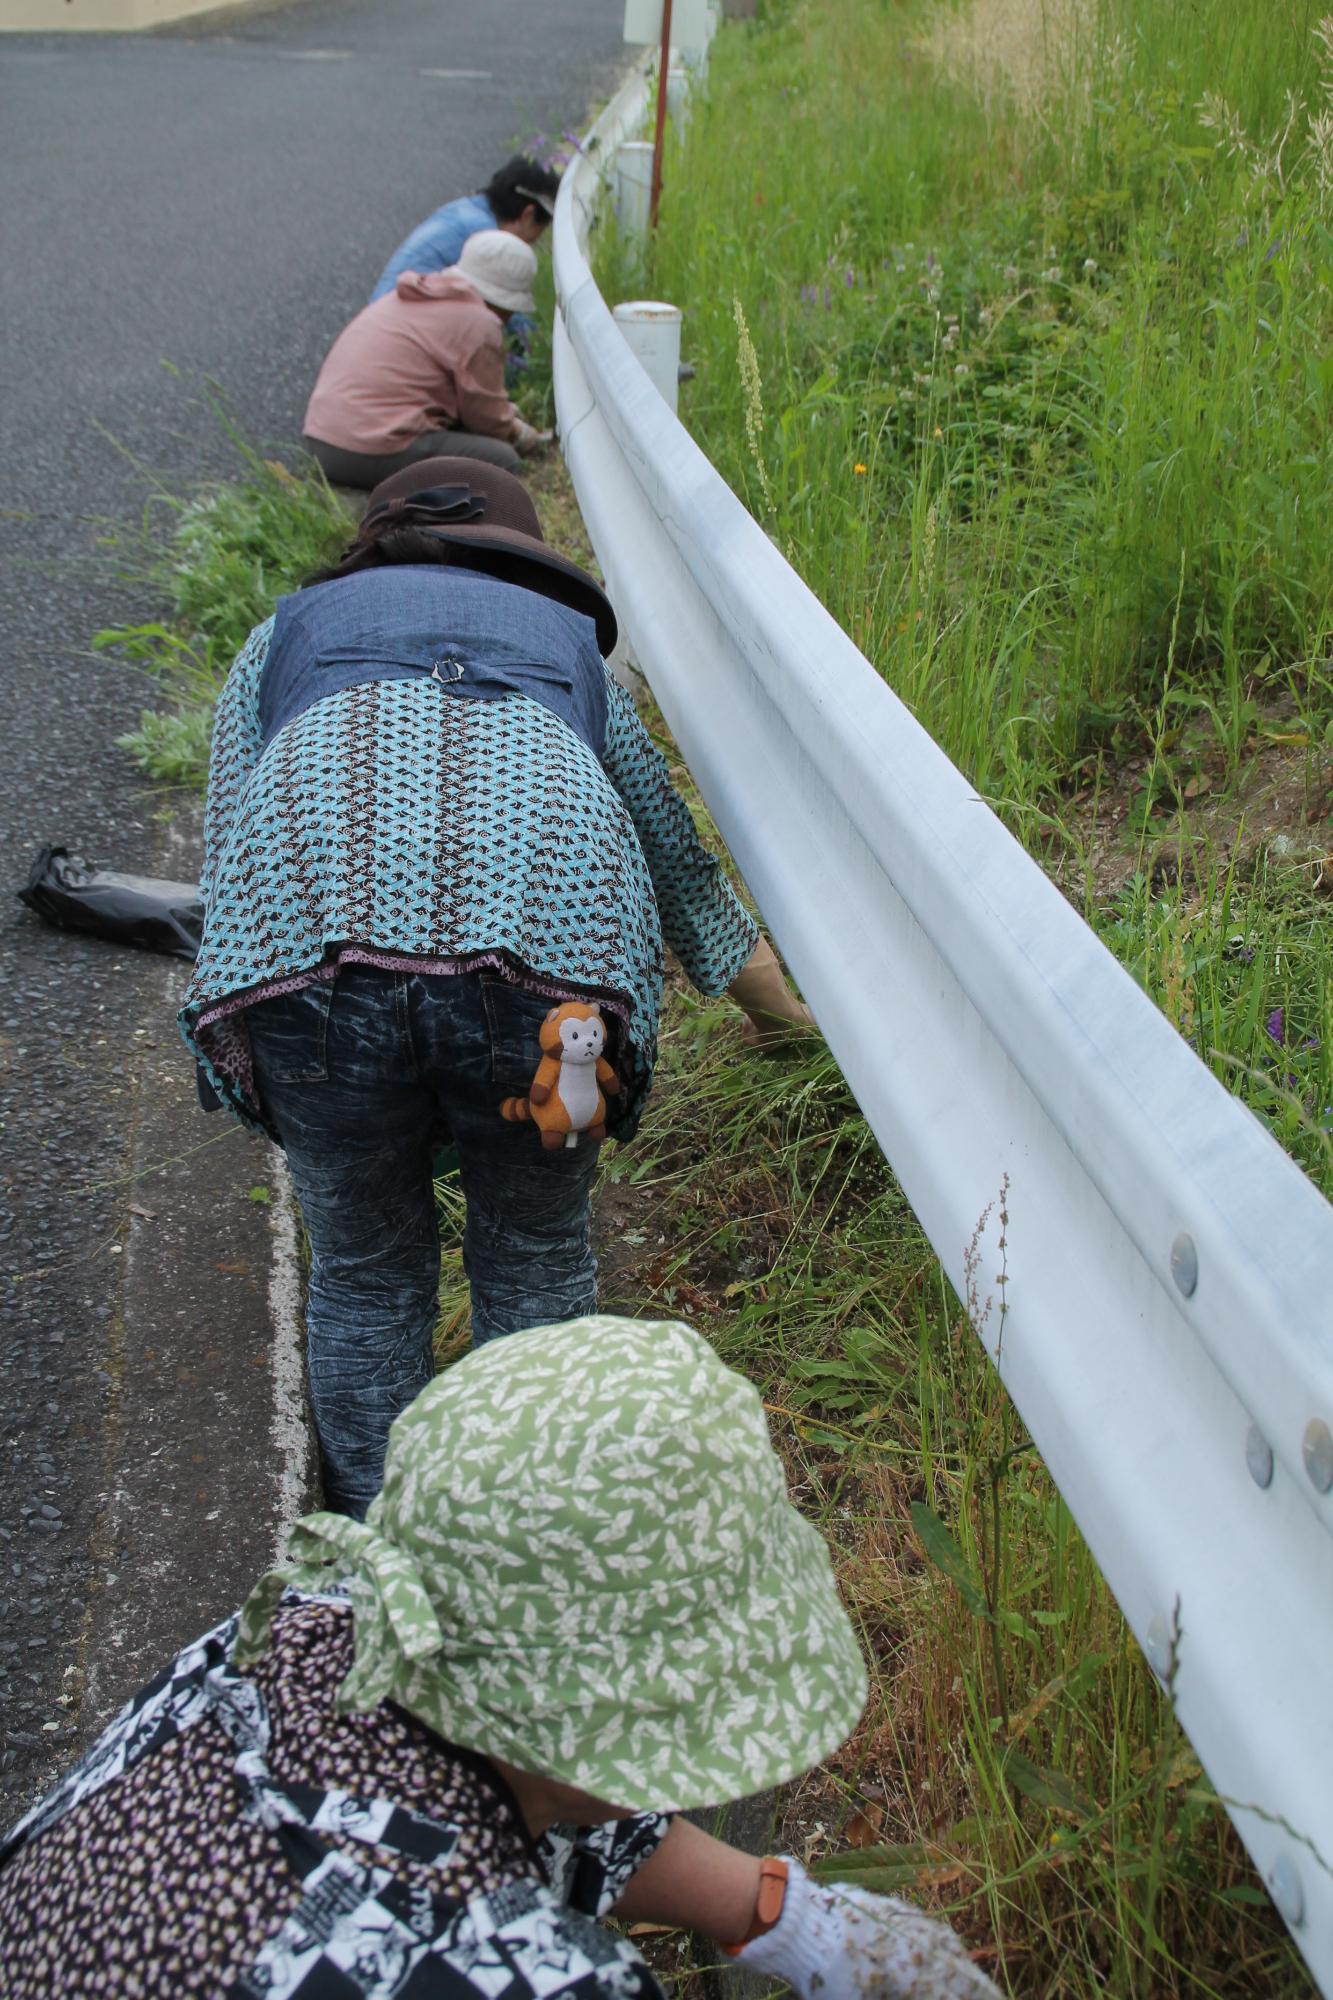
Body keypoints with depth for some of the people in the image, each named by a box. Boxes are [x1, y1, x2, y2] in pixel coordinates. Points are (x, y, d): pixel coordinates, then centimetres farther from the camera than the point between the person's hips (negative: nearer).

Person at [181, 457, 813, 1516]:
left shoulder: (291, 628, 36)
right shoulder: (570, 637, 38)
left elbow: (225, 845, 25)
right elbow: (679, 854, 46)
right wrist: (781, 1003, 62)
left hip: (306, 943, 0)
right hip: (551, 941, 0)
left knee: (365, 1274, 23)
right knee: (538, 1263, 25)